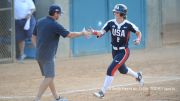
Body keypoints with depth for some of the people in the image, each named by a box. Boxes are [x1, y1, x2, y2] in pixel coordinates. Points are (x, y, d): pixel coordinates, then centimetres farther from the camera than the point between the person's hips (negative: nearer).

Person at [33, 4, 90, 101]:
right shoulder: (55, 25, -15)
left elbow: (34, 36, 13)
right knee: (49, 77, -7)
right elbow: (70, 34, -10)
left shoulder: (39, 22, 6)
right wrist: (82, 33, 4)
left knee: (49, 76, 17)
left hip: (39, 54, 9)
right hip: (48, 56, -9)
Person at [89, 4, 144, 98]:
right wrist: (94, 32, -39)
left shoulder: (128, 25, -16)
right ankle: (137, 75, 57)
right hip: (114, 51, 6)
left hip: (123, 52, -6)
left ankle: (102, 92, -11)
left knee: (111, 70, -17)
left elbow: (138, 32, -1)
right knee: (122, 70, 26)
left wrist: (138, 39, -22)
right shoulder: (110, 23, -8)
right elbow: (101, 33, -18)